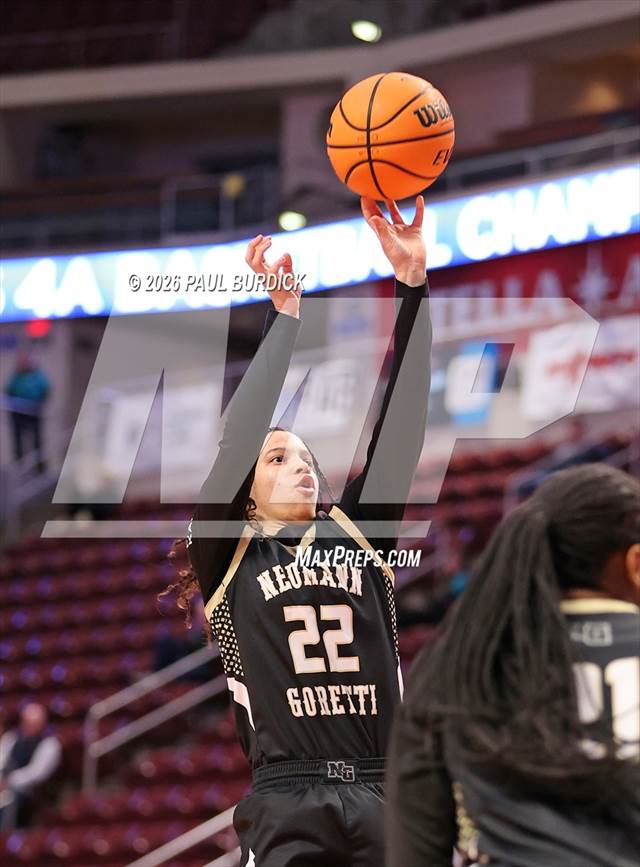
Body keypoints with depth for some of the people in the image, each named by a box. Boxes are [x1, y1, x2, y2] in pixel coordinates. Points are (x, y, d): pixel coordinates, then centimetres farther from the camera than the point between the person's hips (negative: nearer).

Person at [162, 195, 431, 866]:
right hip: (287, 807, -3)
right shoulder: (228, 556, 11)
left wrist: (412, 286, 3)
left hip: (382, 801, 3)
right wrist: (282, 317, -3)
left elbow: (399, 426, 10)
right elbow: (237, 438, -1)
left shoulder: (359, 536, 17)